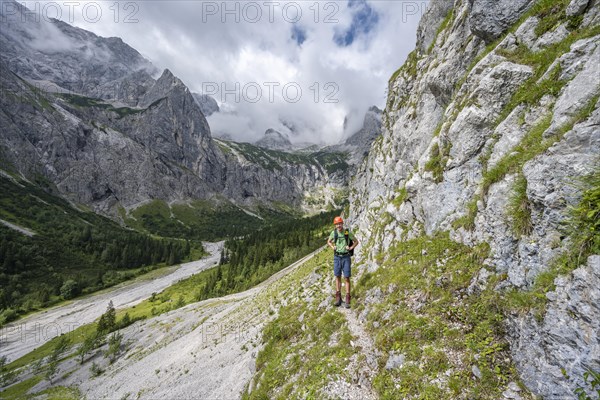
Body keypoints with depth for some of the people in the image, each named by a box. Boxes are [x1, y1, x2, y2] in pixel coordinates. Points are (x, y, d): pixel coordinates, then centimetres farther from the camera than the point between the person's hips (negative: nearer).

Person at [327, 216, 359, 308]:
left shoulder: (348, 232, -8)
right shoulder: (333, 232, -2)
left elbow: (356, 241, 6)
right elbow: (328, 242, 15)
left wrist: (350, 248, -10)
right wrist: (333, 247, -4)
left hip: (346, 257, -2)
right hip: (337, 257, 2)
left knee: (347, 278, -2)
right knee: (338, 277, 6)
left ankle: (347, 301, 7)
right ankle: (338, 299, 15)